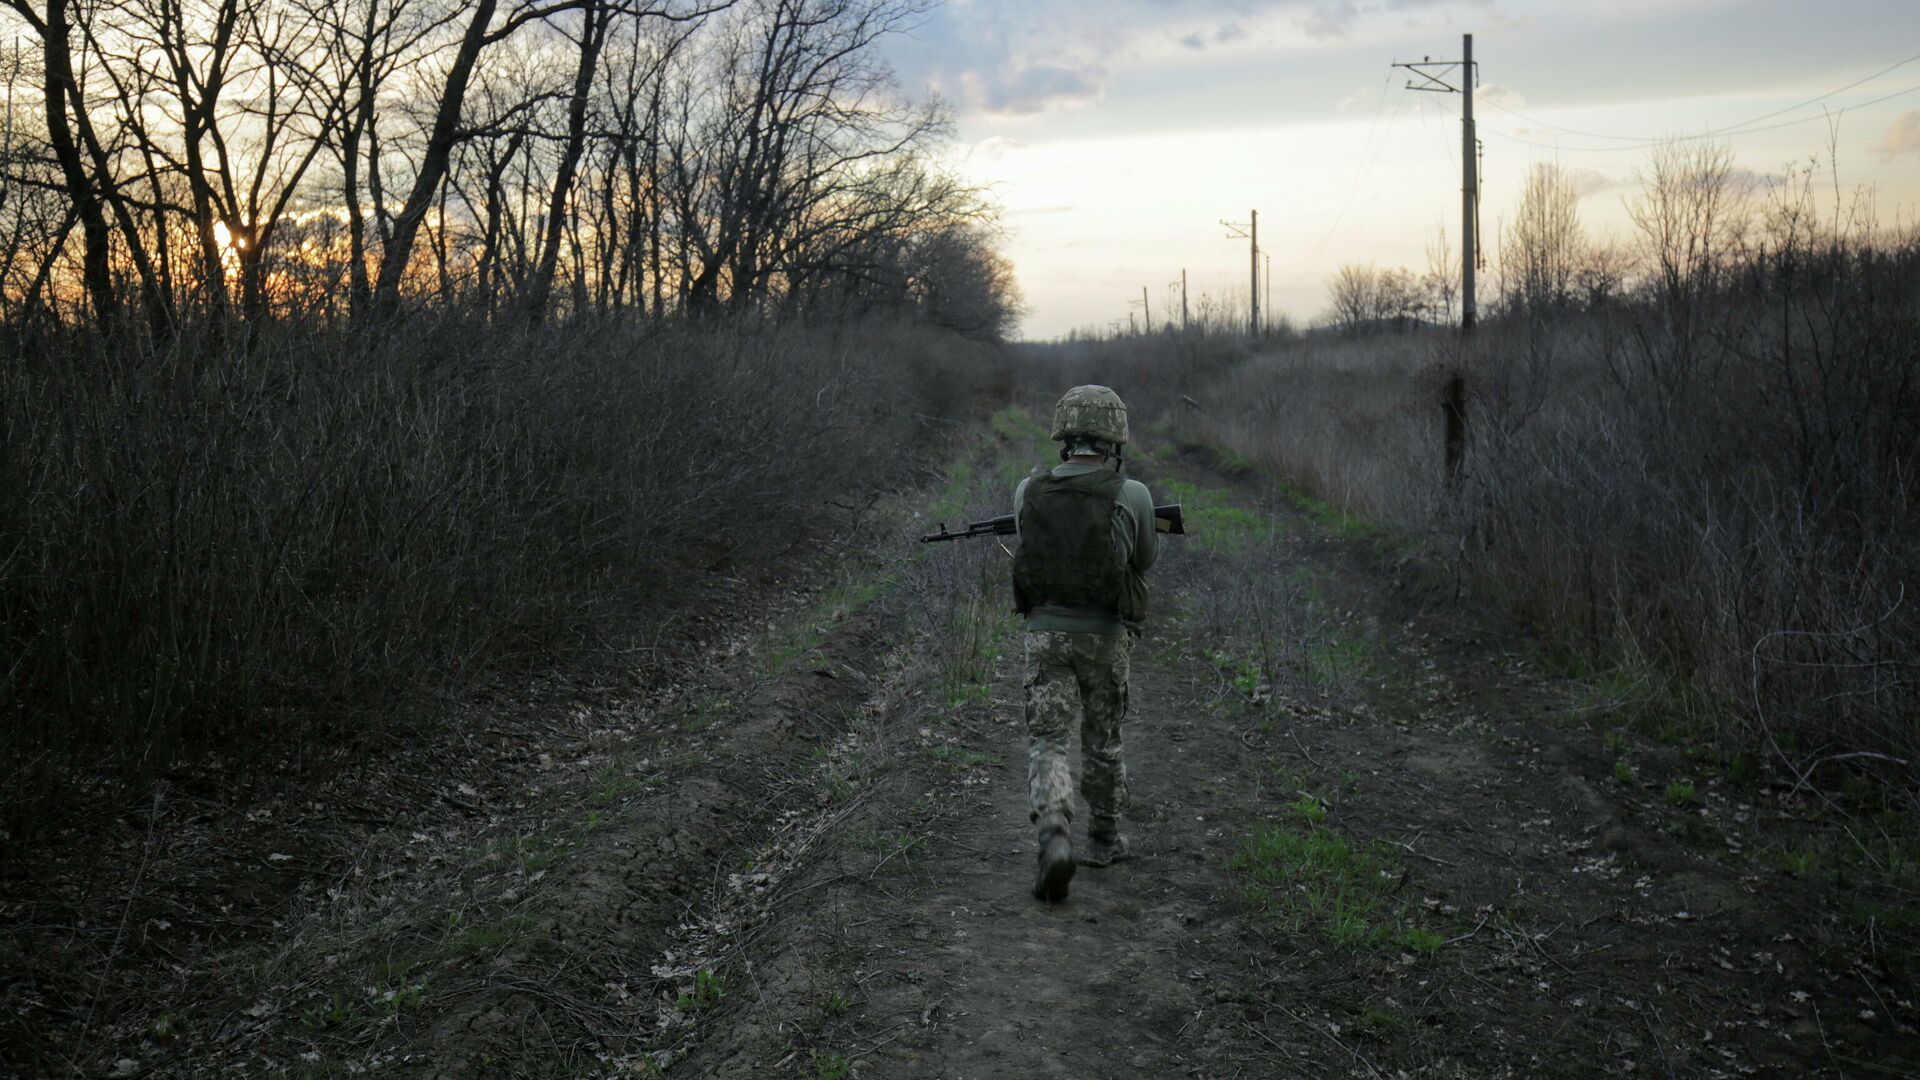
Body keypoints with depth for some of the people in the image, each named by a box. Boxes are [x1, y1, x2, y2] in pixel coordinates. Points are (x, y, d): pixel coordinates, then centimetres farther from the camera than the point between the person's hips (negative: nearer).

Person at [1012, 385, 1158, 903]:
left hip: (1045, 632, 0)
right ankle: (1104, 838, 33)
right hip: (1105, 635, 0)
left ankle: (1054, 837, -19)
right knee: (1103, 739, 18)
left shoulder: (1029, 492, -5)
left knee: (1047, 742, 3)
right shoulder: (1132, 496, -12)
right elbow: (1144, 558, 4)